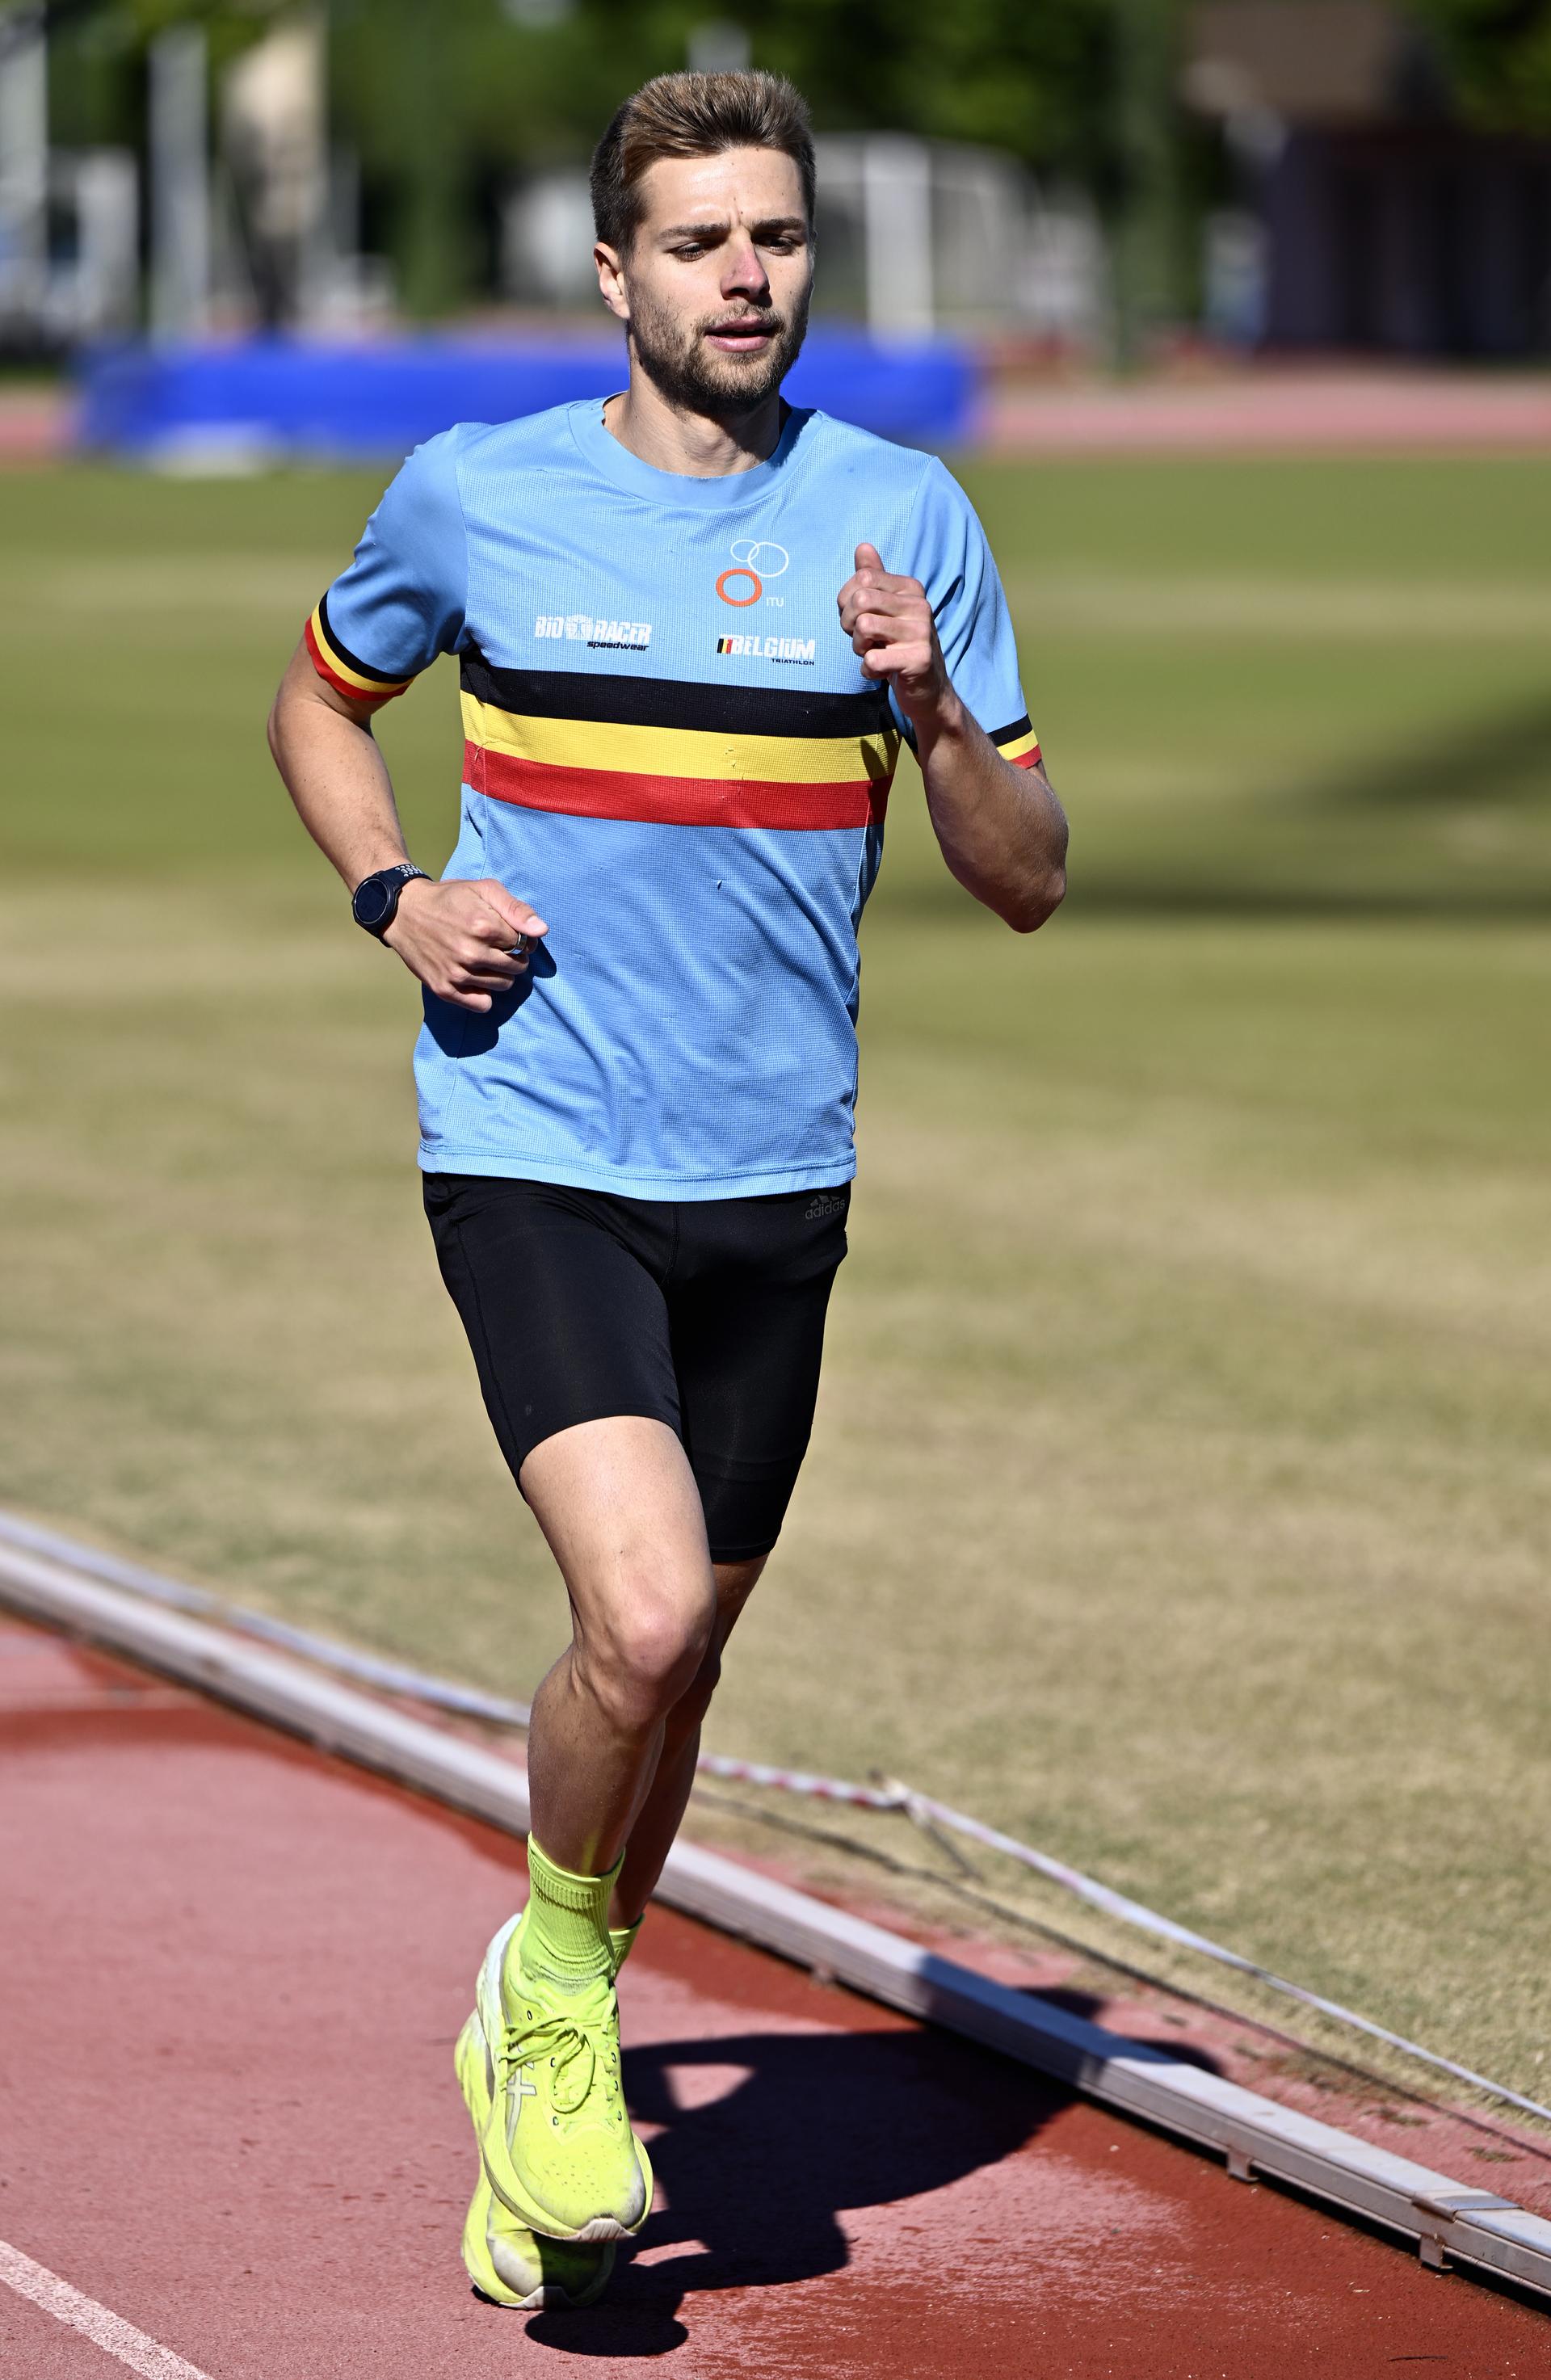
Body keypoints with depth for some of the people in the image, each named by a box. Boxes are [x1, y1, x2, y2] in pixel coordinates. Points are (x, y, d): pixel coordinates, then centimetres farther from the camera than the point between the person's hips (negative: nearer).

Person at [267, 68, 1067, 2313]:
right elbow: (322, 699, 19)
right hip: (531, 1153, -3)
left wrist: (938, 709, -16)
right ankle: (554, 1989, 5)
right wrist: (397, 899, 1)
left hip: (773, 1183, 3)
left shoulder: (903, 518, 2)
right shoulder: (473, 497, -1)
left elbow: (1029, 883, 4)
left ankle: (550, 2045, 34)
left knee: (676, 1655, 11)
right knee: (642, 1616, -21)